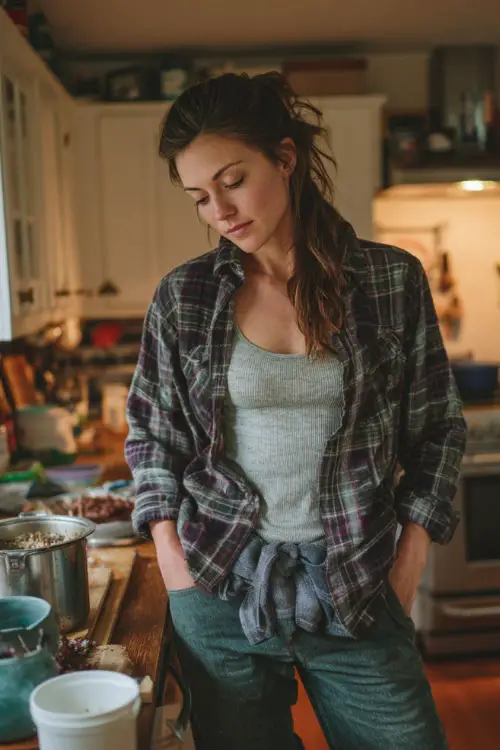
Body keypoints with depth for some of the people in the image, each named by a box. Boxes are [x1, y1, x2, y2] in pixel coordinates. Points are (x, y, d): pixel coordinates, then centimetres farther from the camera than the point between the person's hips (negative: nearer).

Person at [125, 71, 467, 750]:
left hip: (357, 591, 0)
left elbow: (439, 428, 4)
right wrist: (170, 551, 0)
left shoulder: (393, 280, -3)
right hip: (218, 590, 1)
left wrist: (409, 561, 0)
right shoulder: (184, 297, -2)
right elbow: (148, 432, 8)